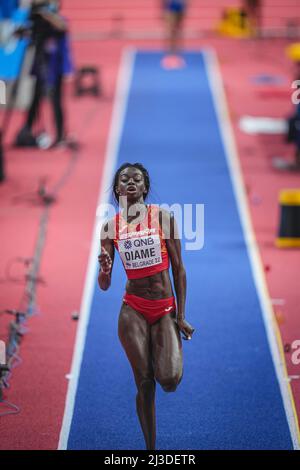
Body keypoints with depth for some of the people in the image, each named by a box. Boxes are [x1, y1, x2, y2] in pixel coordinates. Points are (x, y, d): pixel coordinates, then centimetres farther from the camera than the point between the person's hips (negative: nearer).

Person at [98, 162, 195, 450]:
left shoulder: (162, 217, -2)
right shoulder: (110, 227, 2)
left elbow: (179, 269, 1)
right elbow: (104, 285, 3)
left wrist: (181, 315, -3)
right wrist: (104, 269, -21)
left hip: (165, 310, -1)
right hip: (133, 311, 1)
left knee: (170, 380, -15)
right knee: (144, 385, -1)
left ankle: (159, 357, 22)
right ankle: (151, 448, 12)